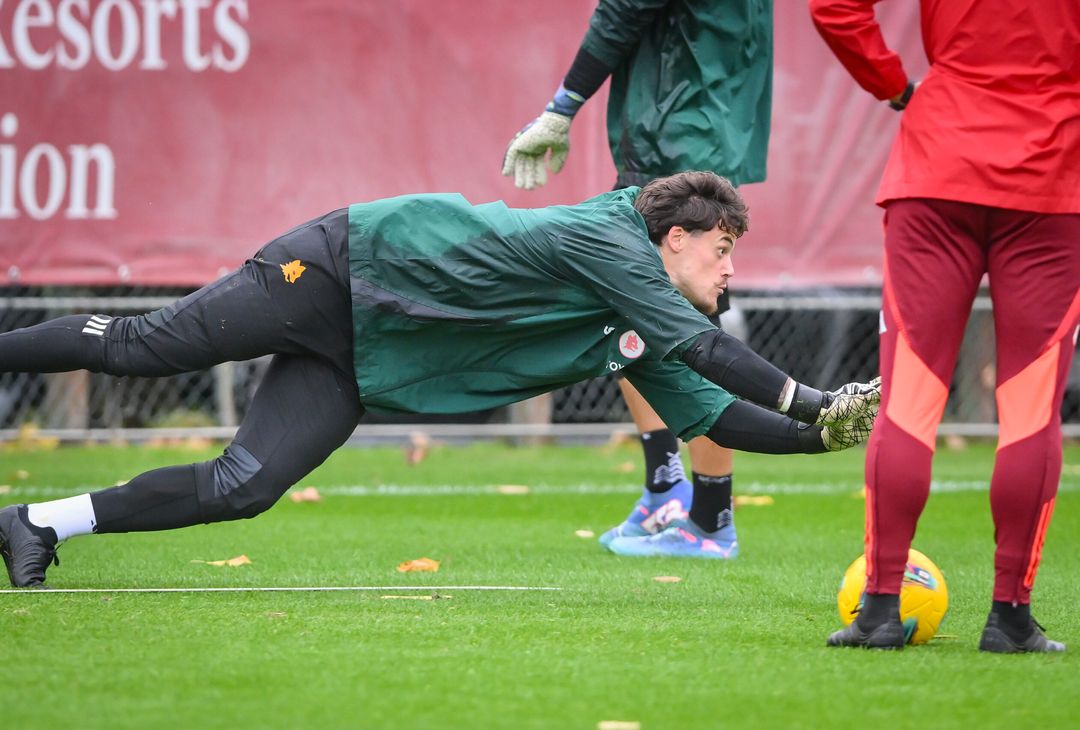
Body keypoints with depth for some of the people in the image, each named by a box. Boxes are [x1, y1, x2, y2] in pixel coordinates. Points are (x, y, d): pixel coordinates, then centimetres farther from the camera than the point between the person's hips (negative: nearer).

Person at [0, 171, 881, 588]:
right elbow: (704, 347, -30)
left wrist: (822, 433, -3)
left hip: (356, 366, 7)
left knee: (240, 490, -3)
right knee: (140, 345, -7)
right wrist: (809, 399, -27)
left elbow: (711, 414, 7)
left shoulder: (636, 339, 3)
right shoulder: (608, 240, -21)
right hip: (341, 267, -7)